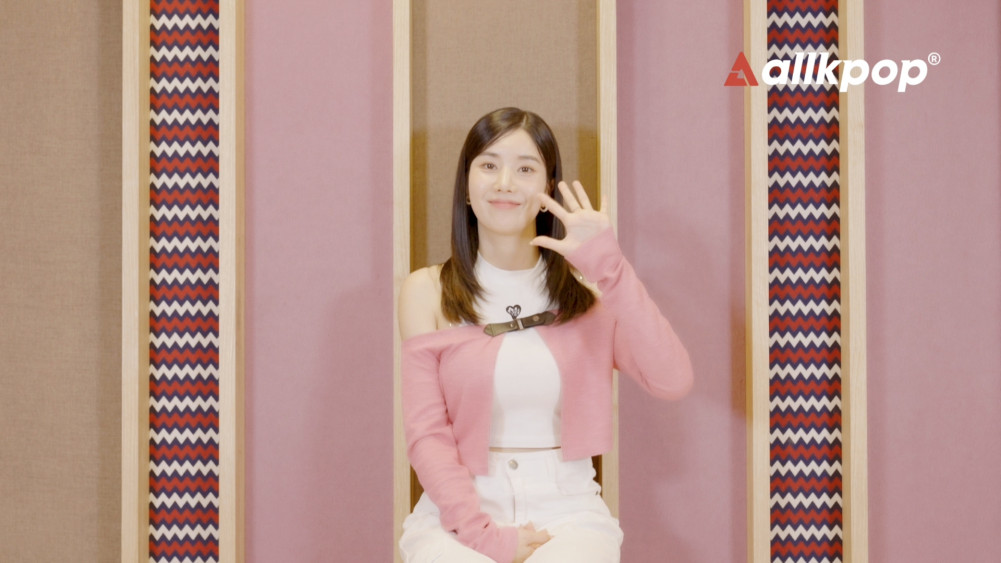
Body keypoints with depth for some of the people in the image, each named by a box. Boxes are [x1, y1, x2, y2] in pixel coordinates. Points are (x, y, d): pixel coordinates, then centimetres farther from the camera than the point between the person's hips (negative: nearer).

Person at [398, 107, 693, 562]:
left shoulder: (587, 289, 5)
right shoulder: (427, 292, 4)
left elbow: (672, 380, -10)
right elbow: (426, 434, -1)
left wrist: (608, 265, -13)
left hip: (570, 511, 1)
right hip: (459, 513, 0)